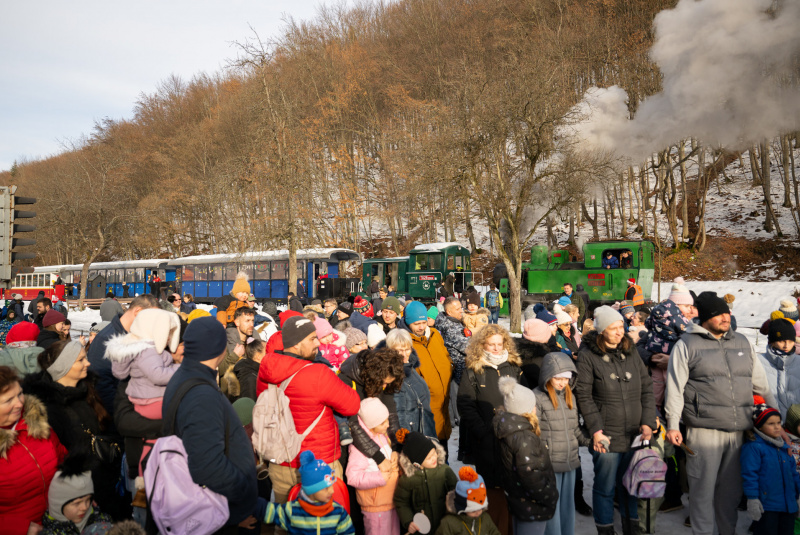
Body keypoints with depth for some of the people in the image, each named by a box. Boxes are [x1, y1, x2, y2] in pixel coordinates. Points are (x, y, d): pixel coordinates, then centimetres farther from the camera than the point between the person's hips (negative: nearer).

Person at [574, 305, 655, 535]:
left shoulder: (631, 351, 8)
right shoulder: (588, 355, -7)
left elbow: (647, 387, 9)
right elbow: (584, 396, -9)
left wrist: (647, 422, 0)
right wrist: (596, 429, -13)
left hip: (635, 435, 5)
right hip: (607, 437, -4)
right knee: (605, 489, 6)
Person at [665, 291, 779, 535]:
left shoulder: (742, 342, 14)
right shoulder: (687, 345, -2)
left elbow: (761, 384, 22)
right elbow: (675, 388, -4)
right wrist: (673, 425, -8)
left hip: (738, 431, 5)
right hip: (704, 430, -5)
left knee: (731, 490, 15)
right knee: (704, 490, 2)